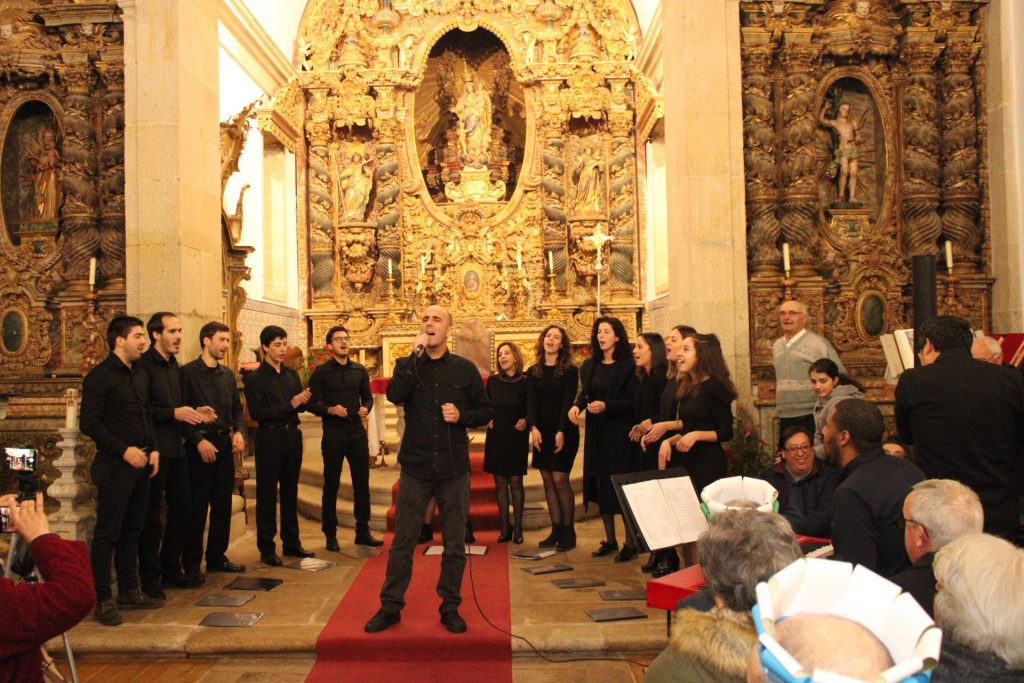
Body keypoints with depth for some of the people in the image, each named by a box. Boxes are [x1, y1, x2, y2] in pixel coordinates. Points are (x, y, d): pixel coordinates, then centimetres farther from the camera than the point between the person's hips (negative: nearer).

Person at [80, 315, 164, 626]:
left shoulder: (140, 375, 14)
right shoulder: (100, 376, -10)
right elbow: (89, 423, -14)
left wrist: (153, 449, 8)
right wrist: (124, 450, -17)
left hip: (141, 463, 8)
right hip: (114, 466, -8)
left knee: (132, 530, 14)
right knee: (107, 533, 0)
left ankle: (129, 591, 24)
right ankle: (103, 601, 8)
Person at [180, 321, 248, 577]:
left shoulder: (227, 374, 12)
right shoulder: (188, 372, -7)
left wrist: (239, 432, 0)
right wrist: (199, 441, -18)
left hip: (225, 445, 6)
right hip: (200, 446, -6)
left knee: (223, 504, 12)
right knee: (197, 507, -1)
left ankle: (217, 556, 24)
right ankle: (191, 564, 10)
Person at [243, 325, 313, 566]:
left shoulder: (292, 373, 10)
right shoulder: (254, 378, -7)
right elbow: (257, 413, -15)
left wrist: (304, 401, -10)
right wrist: (290, 405, -18)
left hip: (292, 436, 5)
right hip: (269, 439, -5)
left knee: (290, 491, 13)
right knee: (267, 494, 3)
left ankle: (291, 542, 24)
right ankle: (266, 548, 12)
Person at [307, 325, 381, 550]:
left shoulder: (360, 370, 8)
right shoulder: (321, 372, -2)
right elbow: (312, 403, -4)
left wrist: (366, 408, -6)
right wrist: (330, 410, -20)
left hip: (357, 432, 4)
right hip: (333, 434, -3)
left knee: (362, 484, 7)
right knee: (331, 485, 5)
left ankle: (362, 532, 18)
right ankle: (330, 535, 16)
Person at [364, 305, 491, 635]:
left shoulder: (465, 369, 3)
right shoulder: (407, 366, 3)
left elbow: (485, 411, 7)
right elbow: (394, 395, -18)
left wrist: (462, 416, -12)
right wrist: (416, 354, -17)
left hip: (454, 468, 0)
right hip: (415, 466, 0)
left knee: (454, 544, 9)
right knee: (402, 542, 7)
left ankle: (450, 607, 23)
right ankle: (390, 606, 21)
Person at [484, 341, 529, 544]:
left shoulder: (525, 382, -5)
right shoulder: (493, 381, 4)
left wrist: (525, 421, -17)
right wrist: (487, 419, -2)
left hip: (517, 438, -3)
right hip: (496, 437, 3)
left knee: (515, 481, -1)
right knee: (500, 482, 6)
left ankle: (517, 527, 11)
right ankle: (505, 527, 14)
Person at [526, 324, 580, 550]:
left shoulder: (570, 370, -2)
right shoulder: (533, 371, 9)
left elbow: (568, 402, -9)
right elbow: (531, 401, 2)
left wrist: (561, 432, -18)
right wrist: (533, 427, -13)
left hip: (564, 432, -4)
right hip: (542, 432, 4)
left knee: (559, 479, -8)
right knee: (547, 481, 5)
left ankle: (568, 531, 2)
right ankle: (556, 530, 13)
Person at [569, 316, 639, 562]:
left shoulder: (628, 366, -8)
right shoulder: (589, 366, 11)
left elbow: (633, 401, -12)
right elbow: (584, 394, 14)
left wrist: (606, 406, -23)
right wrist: (577, 406, -7)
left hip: (620, 433, -6)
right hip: (596, 433, 6)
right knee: (600, 484, 10)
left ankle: (630, 543, 7)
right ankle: (610, 539, 22)